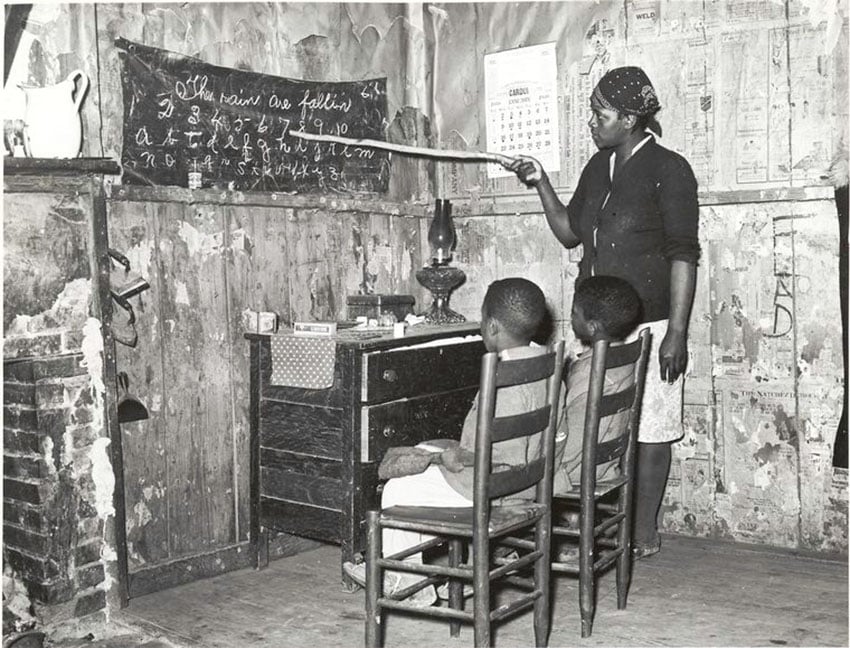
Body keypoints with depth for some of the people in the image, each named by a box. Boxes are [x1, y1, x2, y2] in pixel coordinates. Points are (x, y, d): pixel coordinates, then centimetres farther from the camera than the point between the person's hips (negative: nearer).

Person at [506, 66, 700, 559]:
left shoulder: (669, 170, -8)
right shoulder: (598, 167, 13)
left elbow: (683, 255, -12)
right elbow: (570, 232, 20)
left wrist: (676, 331, -17)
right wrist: (541, 184, 7)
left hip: (648, 324, -6)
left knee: (648, 433, 2)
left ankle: (644, 533, 13)